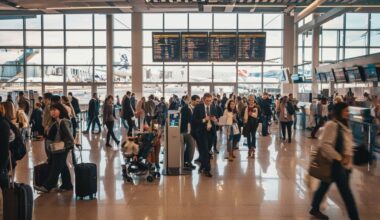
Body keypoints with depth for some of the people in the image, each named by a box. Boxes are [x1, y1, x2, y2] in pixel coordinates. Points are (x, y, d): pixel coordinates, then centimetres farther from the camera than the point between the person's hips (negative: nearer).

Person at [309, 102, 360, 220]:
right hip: (335, 163, -9)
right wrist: (339, 158, -20)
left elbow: (349, 142, 17)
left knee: (324, 186, 19)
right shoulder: (332, 125, -19)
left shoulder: (345, 125, 10)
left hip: (344, 163, 9)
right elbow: (325, 145, -24)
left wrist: (348, 156, -1)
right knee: (346, 193, -3)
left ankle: (315, 209, 33)